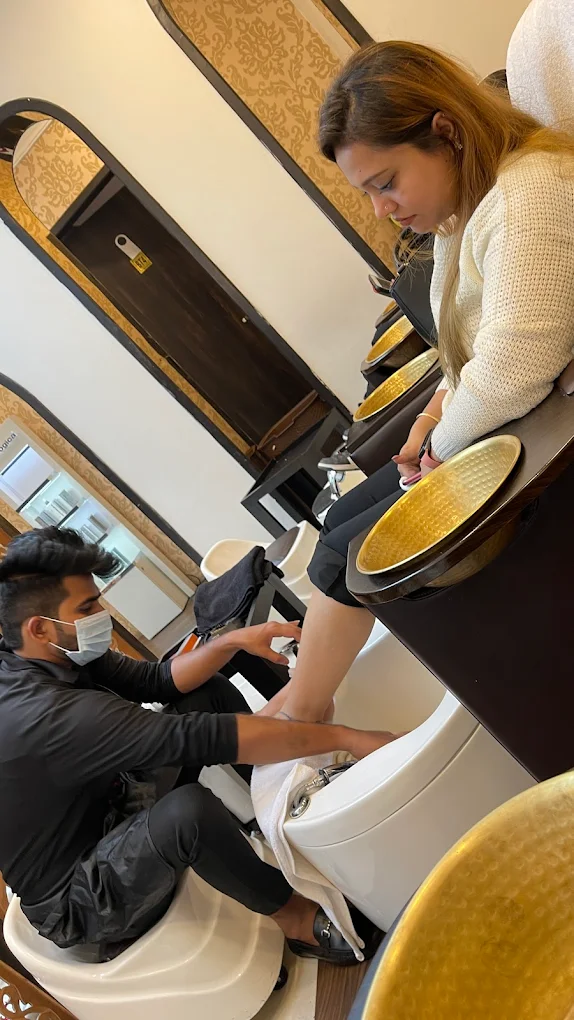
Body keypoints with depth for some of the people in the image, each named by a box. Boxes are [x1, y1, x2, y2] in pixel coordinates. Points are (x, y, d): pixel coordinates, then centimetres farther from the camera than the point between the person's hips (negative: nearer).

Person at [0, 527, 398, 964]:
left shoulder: (64, 659, -7)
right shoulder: (42, 713, -35)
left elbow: (156, 679, -1)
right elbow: (197, 738, -39)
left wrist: (232, 641, -19)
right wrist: (343, 737, -35)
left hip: (112, 814, 9)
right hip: (78, 902, -8)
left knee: (210, 691, 1)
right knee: (189, 808, -39)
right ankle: (297, 918, -12)